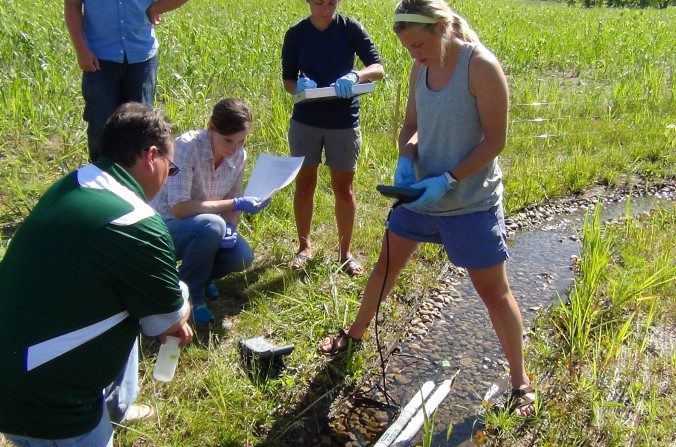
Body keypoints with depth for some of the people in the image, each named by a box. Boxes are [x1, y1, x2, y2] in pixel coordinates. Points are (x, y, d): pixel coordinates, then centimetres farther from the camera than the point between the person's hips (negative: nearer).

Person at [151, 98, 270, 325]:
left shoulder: (239, 155, -7)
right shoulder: (187, 146, -26)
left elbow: (232, 202, 4)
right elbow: (179, 208, -32)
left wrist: (230, 228, -19)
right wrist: (236, 204, -35)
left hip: (200, 228, 6)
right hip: (166, 226, -5)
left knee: (242, 256, -21)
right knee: (211, 225, -36)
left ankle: (198, 275, 12)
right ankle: (188, 294, -11)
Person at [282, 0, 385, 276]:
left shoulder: (350, 28, -6)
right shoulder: (296, 34, -2)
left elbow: (378, 68, -11)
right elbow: (287, 80, 2)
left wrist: (356, 76, -32)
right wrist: (299, 87, -22)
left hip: (344, 122, -1)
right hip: (305, 121, 1)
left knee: (343, 188, 5)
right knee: (304, 185, 9)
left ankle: (345, 252, 20)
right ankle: (305, 246, 27)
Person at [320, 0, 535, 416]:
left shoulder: (481, 66, -18)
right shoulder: (421, 69, 1)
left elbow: (495, 139, -18)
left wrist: (448, 180, -23)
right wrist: (406, 162, -10)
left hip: (471, 201, -6)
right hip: (422, 192, 6)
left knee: (494, 290, 4)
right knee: (387, 264, 18)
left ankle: (521, 380, 22)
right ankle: (356, 332, 41)